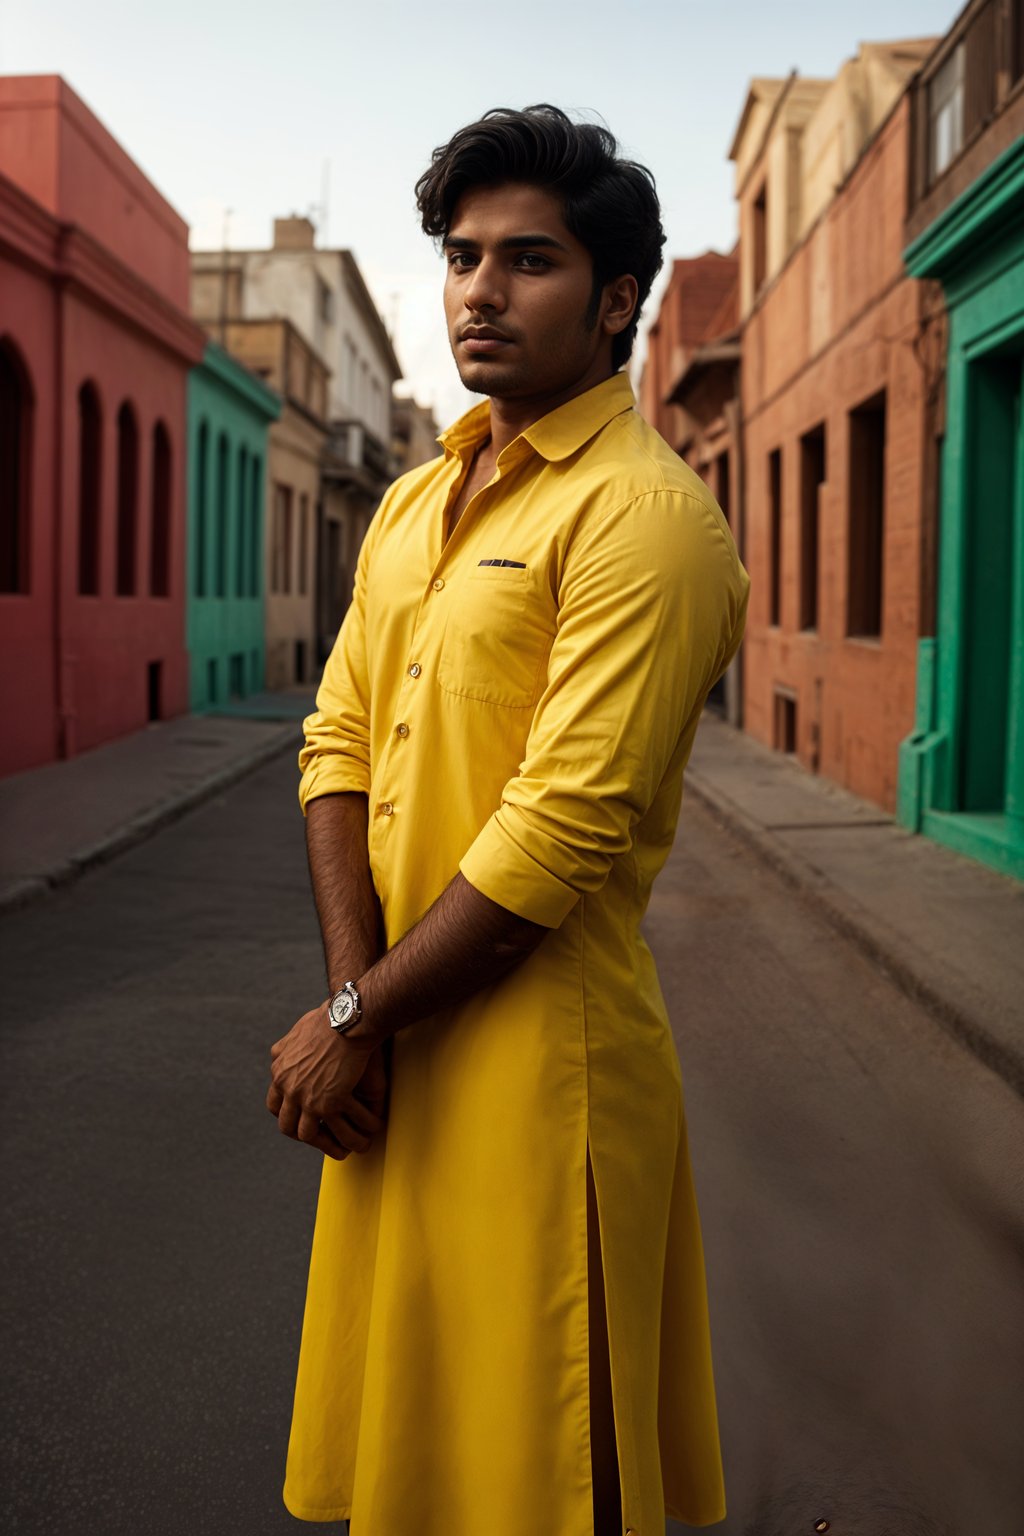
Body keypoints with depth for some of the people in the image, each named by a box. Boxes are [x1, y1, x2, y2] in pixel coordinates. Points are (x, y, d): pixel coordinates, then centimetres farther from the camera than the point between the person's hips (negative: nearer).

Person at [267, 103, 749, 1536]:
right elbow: (339, 743, 6)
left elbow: (566, 828, -21)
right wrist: (353, 993, -8)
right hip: (397, 1064, 8)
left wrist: (355, 1021, -13)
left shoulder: (644, 514, -14)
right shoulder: (414, 501, 12)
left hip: (540, 1071, -8)